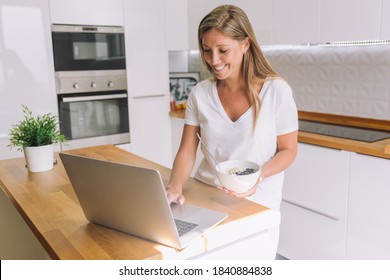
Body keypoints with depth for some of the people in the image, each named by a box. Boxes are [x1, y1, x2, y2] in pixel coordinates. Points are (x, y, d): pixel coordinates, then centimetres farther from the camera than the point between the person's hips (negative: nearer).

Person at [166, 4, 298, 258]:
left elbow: (288, 150, -2)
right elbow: (187, 151, 1)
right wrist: (175, 187, -18)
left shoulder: (276, 91, -9)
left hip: (257, 203, -2)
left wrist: (258, 176, -20)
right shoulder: (200, 94, 0)